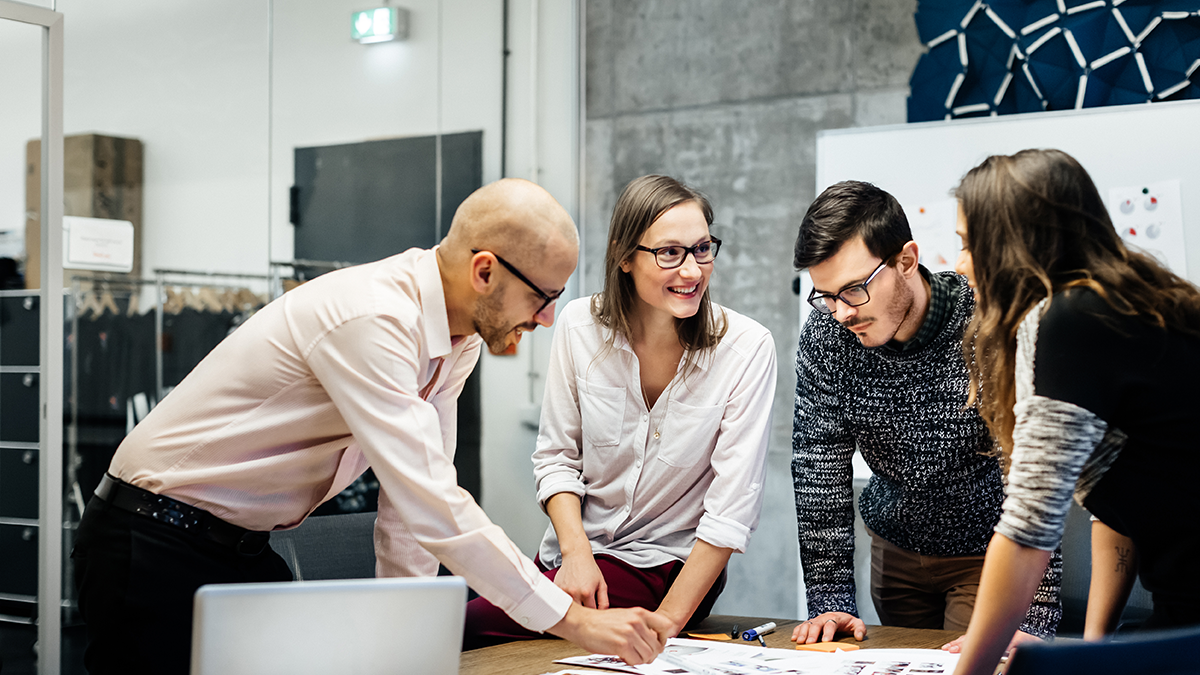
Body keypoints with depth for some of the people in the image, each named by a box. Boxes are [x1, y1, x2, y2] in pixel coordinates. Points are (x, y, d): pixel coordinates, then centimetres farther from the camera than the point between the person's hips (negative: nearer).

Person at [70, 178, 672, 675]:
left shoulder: (458, 339, -1)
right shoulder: (370, 320, -30)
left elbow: (415, 487, 5)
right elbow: (431, 509, -35)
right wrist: (575, 621, -30)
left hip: (244, 547, 8)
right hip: (155, 547, -8)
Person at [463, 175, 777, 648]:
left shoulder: (746, 348, -15)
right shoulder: (581, 325, -6)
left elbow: (732, 508, -16)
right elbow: (556, 457, 2)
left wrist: (666, 622, -20)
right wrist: (576, 552, -15)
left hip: (667, 565, -4)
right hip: (576, 552, 4)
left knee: (474, 627, -22)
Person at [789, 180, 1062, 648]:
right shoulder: (825, 333, -16)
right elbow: (819, 467, -11)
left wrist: (1032, 620, -33)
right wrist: (831, 600, -16)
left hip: (990, 552, -4)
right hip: (894, 546, 4)